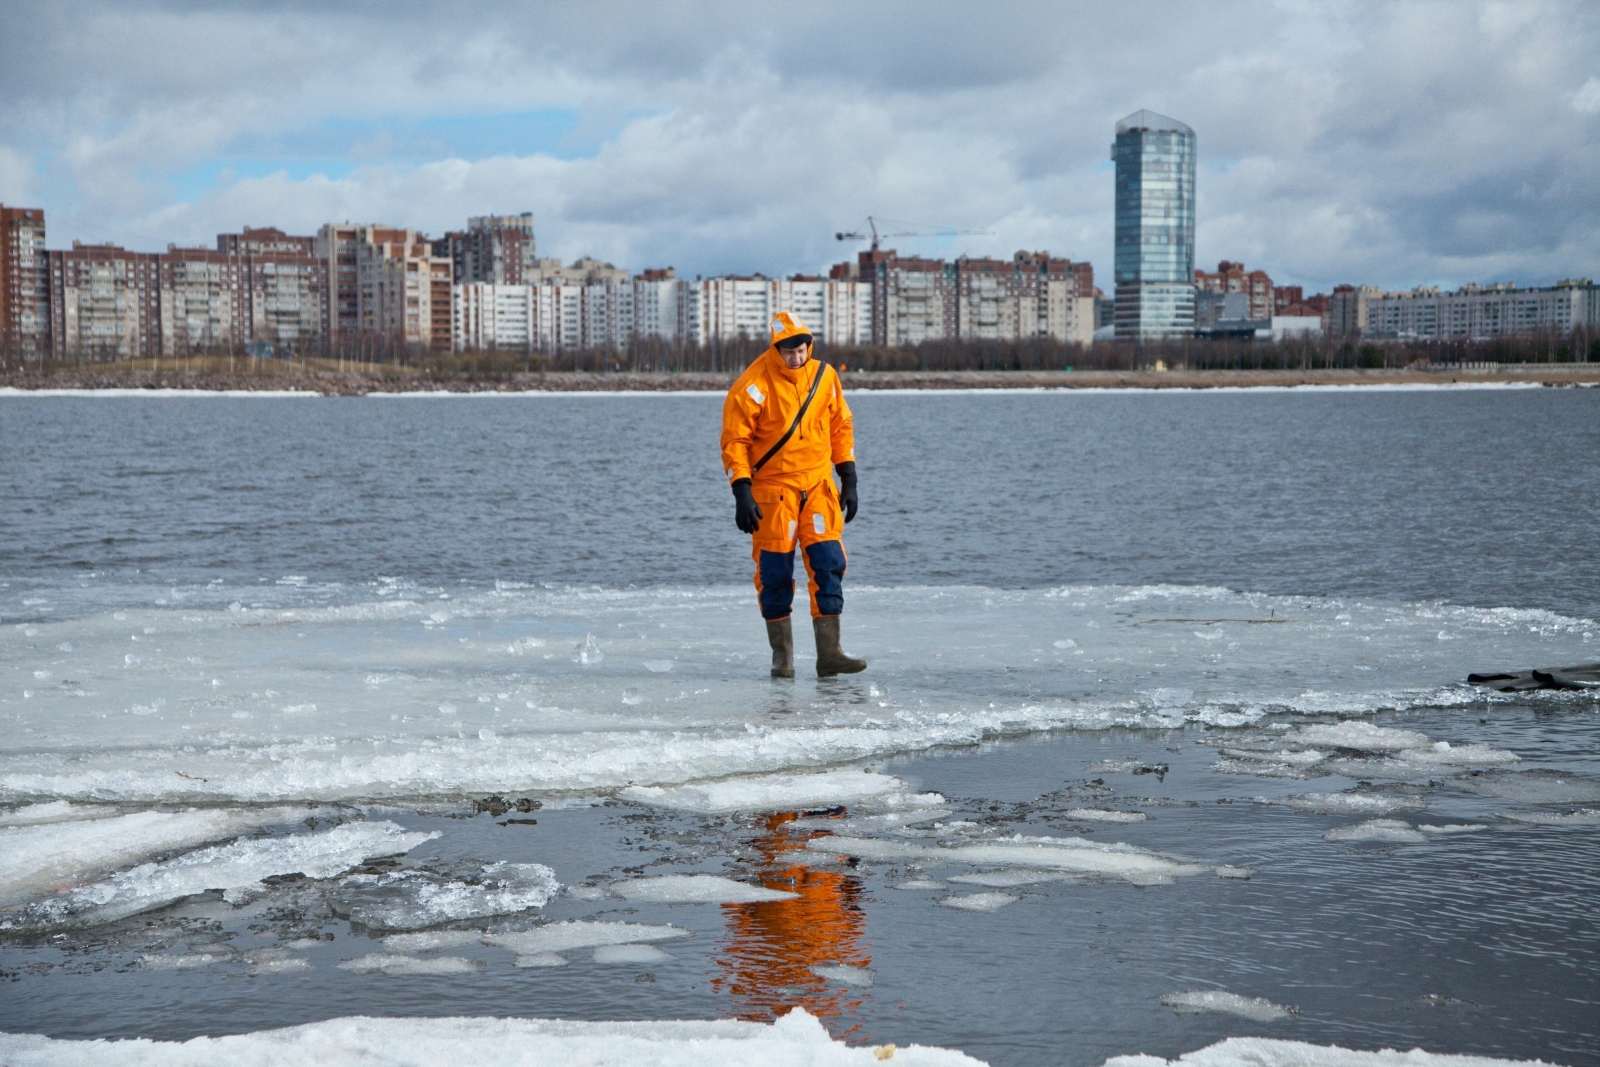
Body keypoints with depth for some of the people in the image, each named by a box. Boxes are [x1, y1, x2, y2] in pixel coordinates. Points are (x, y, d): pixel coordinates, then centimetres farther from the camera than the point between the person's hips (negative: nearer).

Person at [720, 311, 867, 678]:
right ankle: (782, 655, 12)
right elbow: (734, 441, -9)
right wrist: (742, 492, -16)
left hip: (819, 484, 4)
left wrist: (848, 478, 9)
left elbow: (841, 427, 13)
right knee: (775, 572, 0)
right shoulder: (752, 386, -11)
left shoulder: (824, 376, 3)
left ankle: (828, 653, -2)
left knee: (828, 564, -4)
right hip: (772, 487, -3)